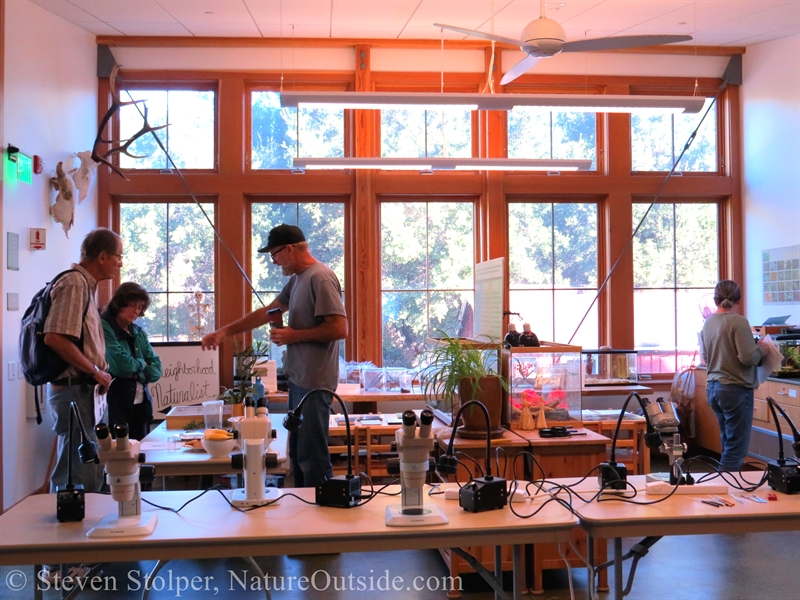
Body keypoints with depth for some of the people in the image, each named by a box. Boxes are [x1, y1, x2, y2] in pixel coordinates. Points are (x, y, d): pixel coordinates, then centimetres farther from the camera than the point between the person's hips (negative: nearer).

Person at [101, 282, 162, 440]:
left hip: (141, 405, 7)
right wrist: (142, 364, 0)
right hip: (115, 406, -7)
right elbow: (120, 365, -20)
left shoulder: (139, 332, 13)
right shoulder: (104, 328, -10)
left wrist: (136, 372, -12)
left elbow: (156, 369, 8)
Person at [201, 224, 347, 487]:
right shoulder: (297, 279, 15)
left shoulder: (321, 278, -15)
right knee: (298, 454, 16)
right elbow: (267, 312, 24)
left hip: (313, 383, -10)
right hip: (298, 378, 10)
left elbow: (339, 328, -21)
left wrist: (294, 335, -12)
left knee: (313, 458, -6)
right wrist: (225, 331, 23)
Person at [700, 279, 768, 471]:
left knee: (728, 442, 18)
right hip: (736, 389, -8)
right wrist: (762, 349, -1)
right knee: (736, 447, -1)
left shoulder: (708, 323, 7)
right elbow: (748, 357, -20)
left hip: (713, 388, 8)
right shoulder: (738, 321, -15)